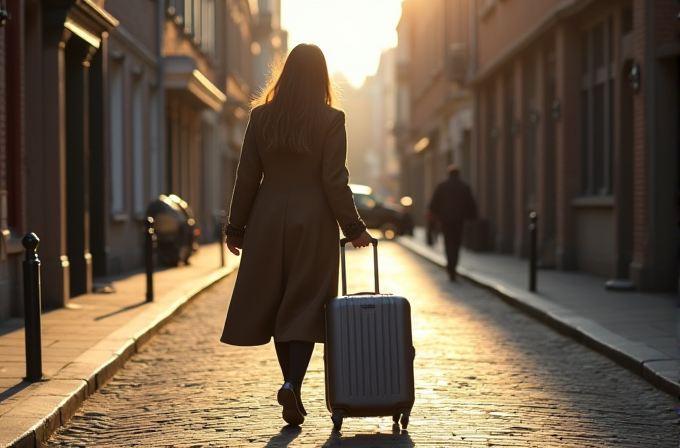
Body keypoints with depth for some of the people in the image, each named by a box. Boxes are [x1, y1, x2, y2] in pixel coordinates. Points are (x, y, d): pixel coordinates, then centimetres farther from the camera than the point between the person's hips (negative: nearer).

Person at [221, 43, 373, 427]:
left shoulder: (261, 117, 1)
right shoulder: (330, 119, -6)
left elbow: (247, 177, 3)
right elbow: (334, 181, -9)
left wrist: (236, 227, 10)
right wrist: (354, 228, 1)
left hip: (269, 222, 2)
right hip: (314, 223, -2)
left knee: (275, 305, 11)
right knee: (305, 307, 2)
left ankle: (293, 391, 14)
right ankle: (293, 384, -16)